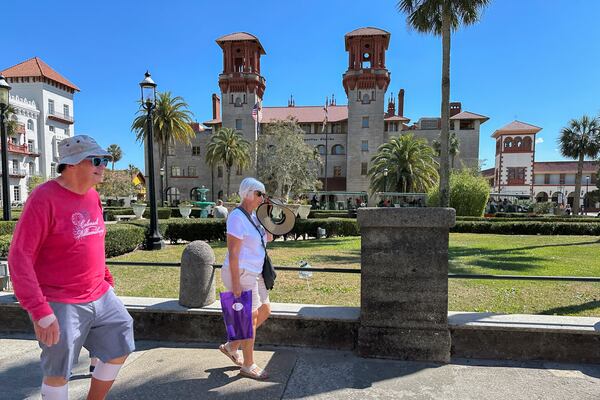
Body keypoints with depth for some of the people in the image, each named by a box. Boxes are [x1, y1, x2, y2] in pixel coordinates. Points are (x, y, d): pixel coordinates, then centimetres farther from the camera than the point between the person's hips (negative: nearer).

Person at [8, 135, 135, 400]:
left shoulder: (92, 195, 5)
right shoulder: (44, 198, -17)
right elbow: (19, 258, -19)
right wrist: (39, 311, -24)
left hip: (100, 297, 7)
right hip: (60, 305, -7)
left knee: (119, 351, 16)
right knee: (58, 374, 10)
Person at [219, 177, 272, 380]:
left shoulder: (253, 215, 10)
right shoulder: (237, 217, -18)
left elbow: (269, 237, 12)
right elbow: (233, 252, -21)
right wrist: (236, 283, -22)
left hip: (253, 274, 10)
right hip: (240, 274, -10)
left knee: (265, 311, 15)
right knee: (251, 317, 1)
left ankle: (231, 347, 29)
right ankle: (248, 366, 20)